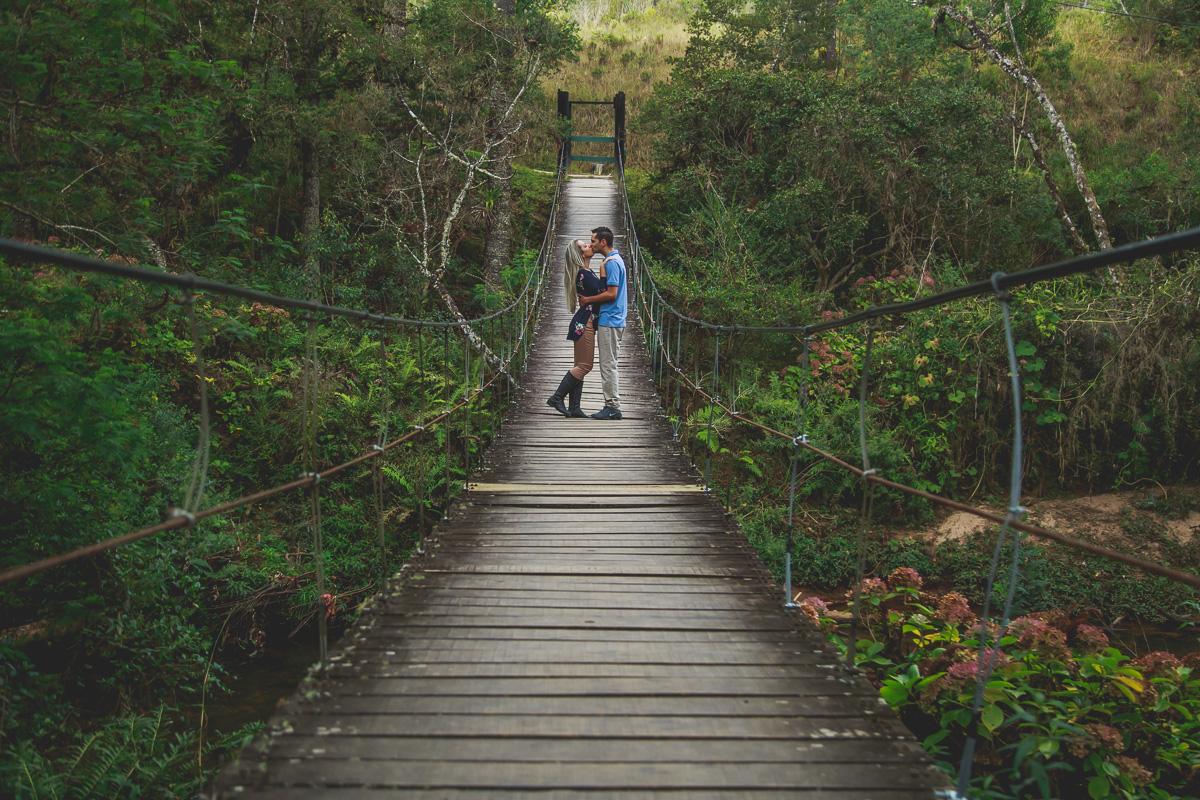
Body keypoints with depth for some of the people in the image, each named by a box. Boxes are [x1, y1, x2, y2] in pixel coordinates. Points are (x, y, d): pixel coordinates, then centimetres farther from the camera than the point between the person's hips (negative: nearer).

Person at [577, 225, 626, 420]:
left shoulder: (611, 262, -15)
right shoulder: (616, 259, 17)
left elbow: (611, 294, -21)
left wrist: (588, 299, -11)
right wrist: (591, 298, 15)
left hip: (609, 321, -10)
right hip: (610, 320, 10)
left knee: (608, 364, -7)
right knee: (609, 364, 12)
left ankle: (613, 407, -3)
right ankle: (612, 405, 15)